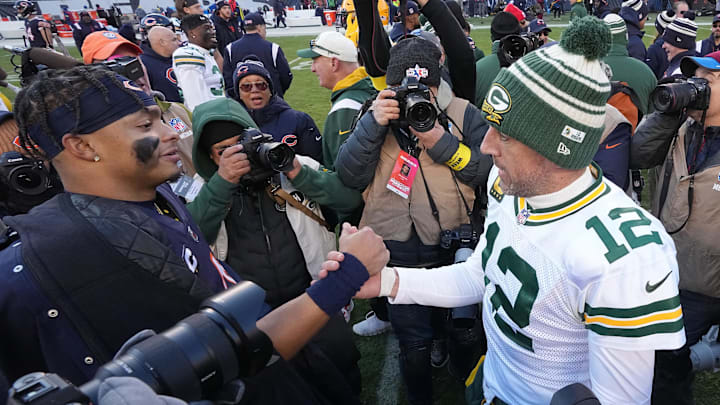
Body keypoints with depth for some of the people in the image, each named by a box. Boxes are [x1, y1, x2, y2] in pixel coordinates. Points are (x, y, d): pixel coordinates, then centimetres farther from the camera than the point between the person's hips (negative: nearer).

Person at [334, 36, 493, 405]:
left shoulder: (463, 114, -2)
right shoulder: (377, 115, 0)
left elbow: (489, 171, -12)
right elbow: (349, 176, -12)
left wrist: (440, 141, -21)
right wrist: (373, 125, -23)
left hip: (455, 250, 1)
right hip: (400, 257, -1)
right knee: (414, 347, 6)